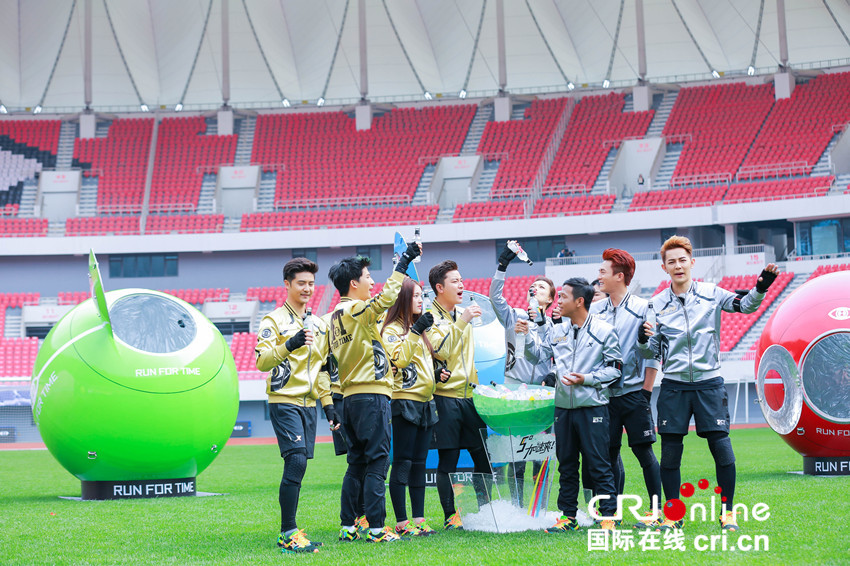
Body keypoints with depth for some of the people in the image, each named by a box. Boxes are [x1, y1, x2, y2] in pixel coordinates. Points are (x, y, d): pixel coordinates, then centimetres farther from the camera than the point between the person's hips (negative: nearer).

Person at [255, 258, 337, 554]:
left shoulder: (319, 325, 17)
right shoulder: (274, 320, -3)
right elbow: (262, 362, -15)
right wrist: (291, 344, -28)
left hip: (309, 404, 6)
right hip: (284, 400, -6)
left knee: (298, 466, 4)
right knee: (296, 461, -16)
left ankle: (290, 534, 8)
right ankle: (288, 534, -14)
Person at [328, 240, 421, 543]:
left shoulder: (337, 315, 16)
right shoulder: (357, 310, -12)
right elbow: (387, 297, -26)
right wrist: (403, 262, -18)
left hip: (350, 396, 9)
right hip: (371, 394, -9)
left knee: (357, 462, 12)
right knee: (377, 461, -6)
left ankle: (348, 526, 13)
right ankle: (376, 528, -8)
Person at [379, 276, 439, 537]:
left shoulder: (418, 326, 19)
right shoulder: (391, 329, -5)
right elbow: (399, 359, -20)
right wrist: (415, 332, -22)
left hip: (425, 402, 8)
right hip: (405, 401, -8)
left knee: (419, 464, 8)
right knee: (402, 464, -7)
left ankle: (419, 520, 10)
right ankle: (401, 523, -7)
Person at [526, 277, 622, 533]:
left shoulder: (604, 331, -2)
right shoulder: (557, 331, 11)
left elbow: (614, 368, -2)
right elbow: (536, 354, 18)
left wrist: (586, 379, -13)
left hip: (592, 406, -5)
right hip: (563, 406, 5)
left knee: (599, 464, -4)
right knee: (566, 464, 10)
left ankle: (608, 516, 3)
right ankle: (568, 515, 18)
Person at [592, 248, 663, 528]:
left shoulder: (643, 309, -4)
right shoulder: (595, 311, 7)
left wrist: (646, 391, -6)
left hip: (634, 392, -4)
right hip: (605, 393, 4)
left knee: (643, 450, -3)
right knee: (609, 452, 7)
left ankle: (656, 509, 4)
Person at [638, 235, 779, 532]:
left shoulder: (711, 293, 4)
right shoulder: (657, 304, 6)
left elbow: (744, 305, 2)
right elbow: (652, 352, 9)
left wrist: (760, 288, -17)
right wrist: (644, 340, -13)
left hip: (709, 382, -1)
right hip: (674, 385, 1)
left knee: (721, 447, -6)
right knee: (670, 452, 1)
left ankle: (728, 511, 6)